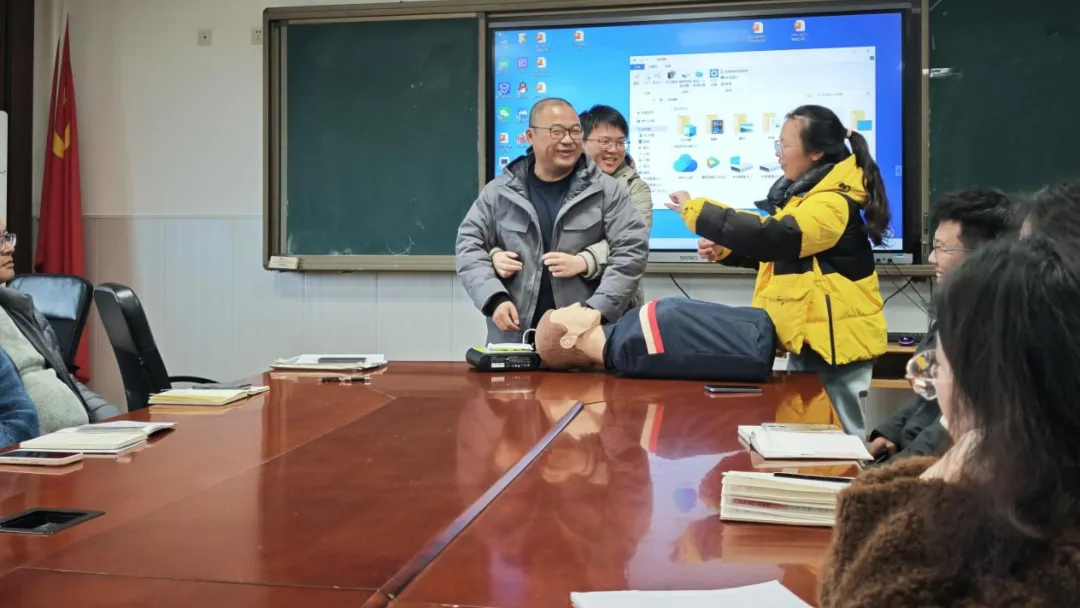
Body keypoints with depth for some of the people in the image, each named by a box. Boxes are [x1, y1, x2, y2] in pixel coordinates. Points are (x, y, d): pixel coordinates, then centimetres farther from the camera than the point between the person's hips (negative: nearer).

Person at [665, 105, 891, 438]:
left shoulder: (833, 204, -21)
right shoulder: (806, 193, 10)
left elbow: (773, 237, -33)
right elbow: (782, 251, 20)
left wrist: (696, 211, -27)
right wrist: (726, 249, 4)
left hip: (834, 340, -10)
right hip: (808, 335, 10)